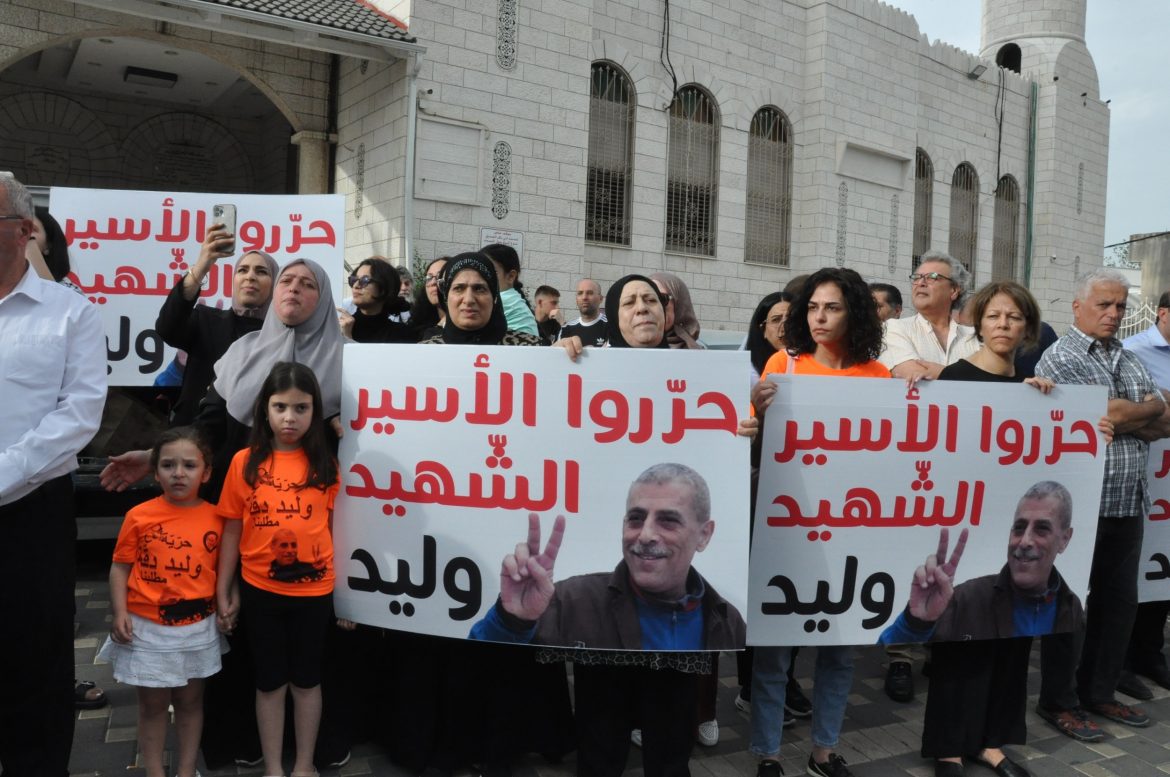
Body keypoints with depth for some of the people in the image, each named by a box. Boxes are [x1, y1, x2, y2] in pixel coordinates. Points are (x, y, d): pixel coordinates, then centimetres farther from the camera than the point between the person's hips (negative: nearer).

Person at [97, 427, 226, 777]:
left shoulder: (215, 518, -4)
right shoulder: (139, 516, -8)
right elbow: (120, 566, -4)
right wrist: (119, 613, -12)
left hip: (198, 627, 2)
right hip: (149, 628, -1)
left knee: (190, 700, 15)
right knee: (153, 704, 11)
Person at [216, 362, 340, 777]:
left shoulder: (324, 464, -3)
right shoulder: (245, 462, -5)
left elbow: (332, 527, 1)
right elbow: (232, 530, 0)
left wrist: (342, 588, 1)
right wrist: (224, 592, 2)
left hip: (314, 591, 0)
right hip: (260, 591, 0)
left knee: (307, 680, 15)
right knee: (270, 682, 14)